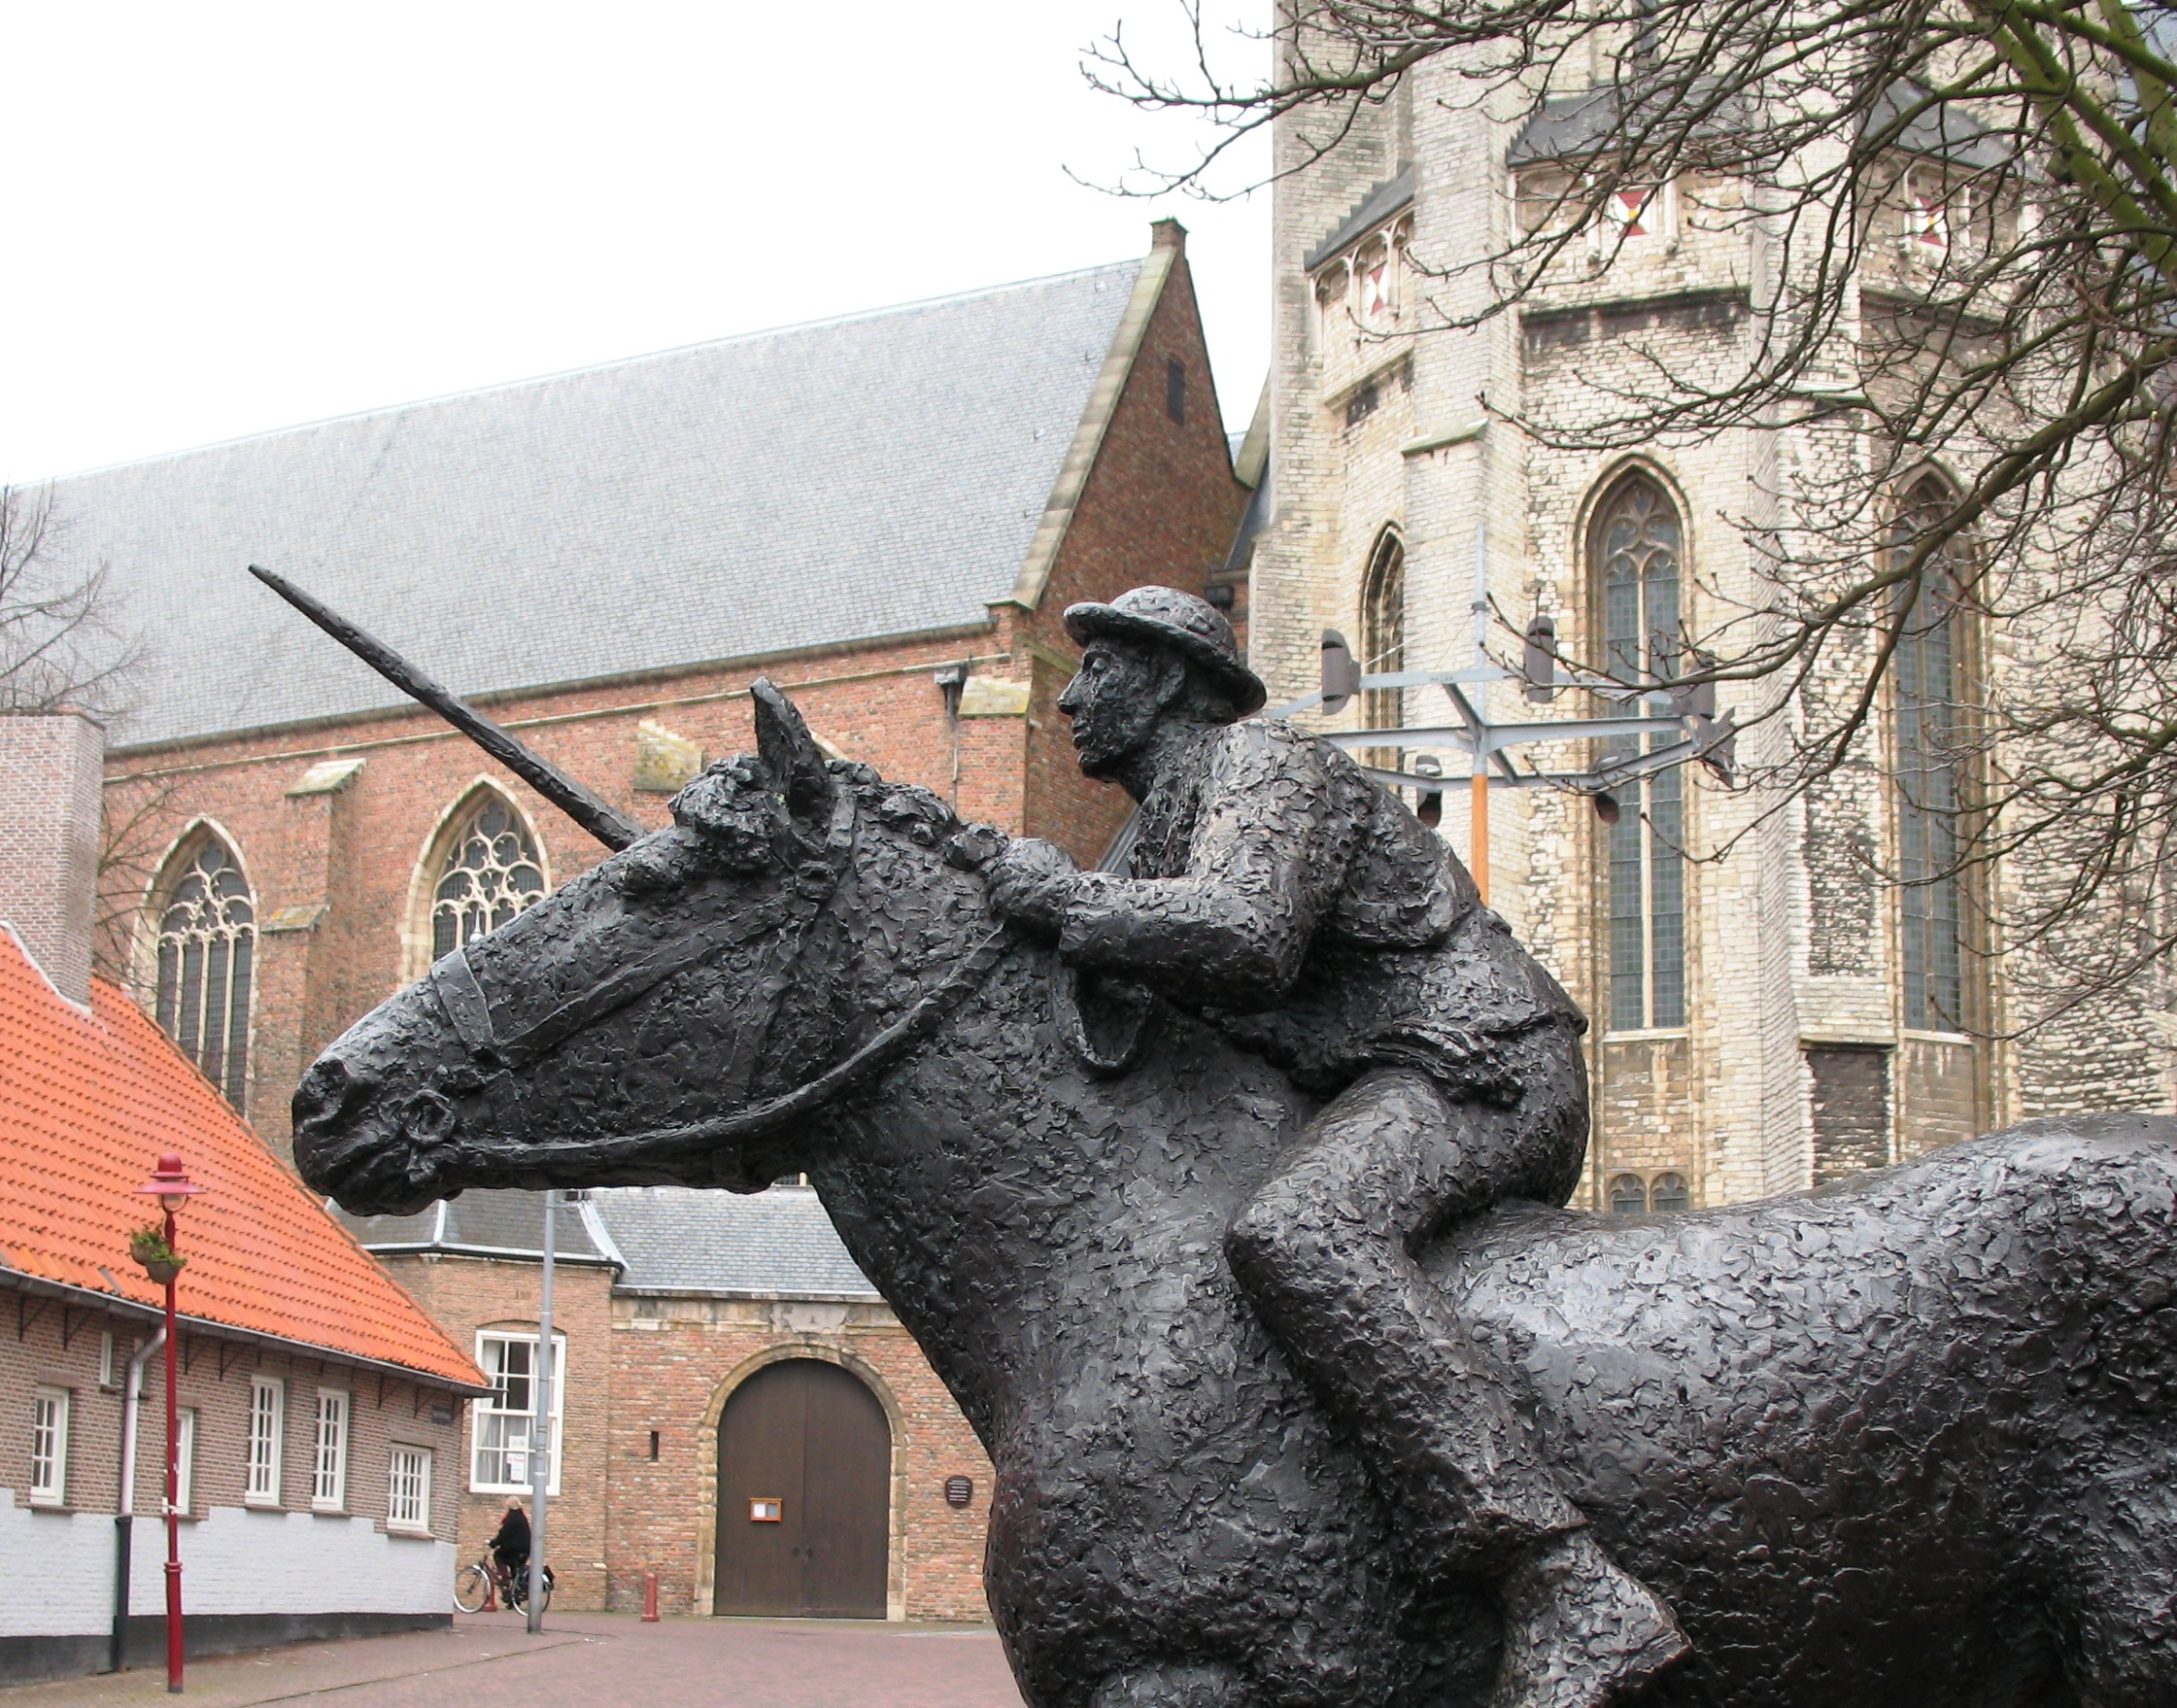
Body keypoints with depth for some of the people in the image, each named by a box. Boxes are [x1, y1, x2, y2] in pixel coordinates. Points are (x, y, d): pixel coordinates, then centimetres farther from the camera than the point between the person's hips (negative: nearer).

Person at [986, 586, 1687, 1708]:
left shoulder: (1258, 764, -6)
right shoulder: (1175, 823, 26)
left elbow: (1242, 933, -26)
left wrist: (1063, 897, -15)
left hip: (1476, 1068, -11)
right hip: (1393, 1091, 11)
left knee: (1294, 1237, -36)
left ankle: (1571, 1599, -47)